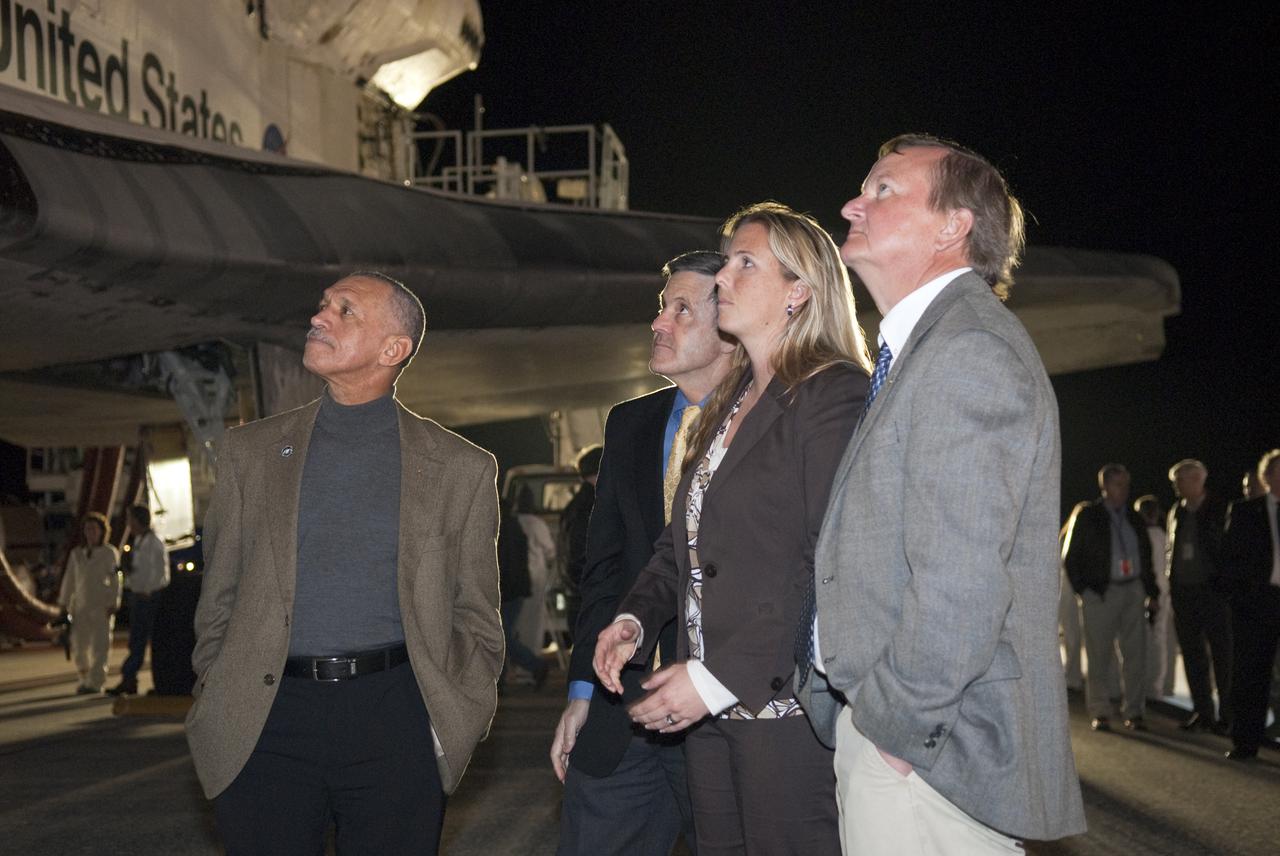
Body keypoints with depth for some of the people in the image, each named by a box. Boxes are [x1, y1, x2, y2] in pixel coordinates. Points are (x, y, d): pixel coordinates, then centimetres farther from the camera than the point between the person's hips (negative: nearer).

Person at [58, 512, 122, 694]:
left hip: (102, 607, -4)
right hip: (81, 606, 4)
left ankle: (95, 683, -5)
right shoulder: (76, 554, 12)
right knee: (78, 645, 2)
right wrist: (64, 604, 11)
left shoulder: (110, 553, 1)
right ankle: (86, 678, 21)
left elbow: (115, 580, -3)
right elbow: (69, 580, 15)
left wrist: (113, 604, -11)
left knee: (99, 645, -8)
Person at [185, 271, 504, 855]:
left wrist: (455, 717, -2)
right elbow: (218, 598, 12)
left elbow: (475, 615, 8)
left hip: (395, 719, -1)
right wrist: (215, 708, 4)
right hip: (266, 721, 1)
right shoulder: (252, 451, 11)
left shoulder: (460, 468, 6)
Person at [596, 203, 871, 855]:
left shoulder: (835, 394, -10)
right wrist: (633, 619, 3)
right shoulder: (728, 404, 17)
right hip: (708, 708, 8)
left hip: (783, 705, -8)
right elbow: (682, 541, 21)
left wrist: (720, 677, -19)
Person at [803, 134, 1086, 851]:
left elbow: (961, 582, -24)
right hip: (887, 732, 9)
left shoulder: (969, 348, -16)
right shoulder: (917, 348, 17)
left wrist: (895, 719, -15)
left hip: (926, 750, -9)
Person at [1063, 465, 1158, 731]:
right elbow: (1070, 556, 2)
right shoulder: (1087, 517, 1)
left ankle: (1134, 712, 7)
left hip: (1133, 591, 4)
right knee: (1100, 654, -1)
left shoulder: (1134, 518, 12)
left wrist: (1152, 592, 10)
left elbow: (1146, 556, 18)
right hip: (1101, 592, -3)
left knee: (1135, 654, 1)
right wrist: (1083, 590, -5)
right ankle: (1100, 713, 6)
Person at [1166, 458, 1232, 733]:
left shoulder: (1221, 510, -4)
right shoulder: (1176, 512, 12)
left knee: (1222, 655, -1)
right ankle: (1202, 712, 16)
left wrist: (1227, 586, -11)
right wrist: (1171, 587, 7)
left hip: (1213, 591, -5)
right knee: (1192, 656, 8)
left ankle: (1228, 715, 4)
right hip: (1183, 593, 5)